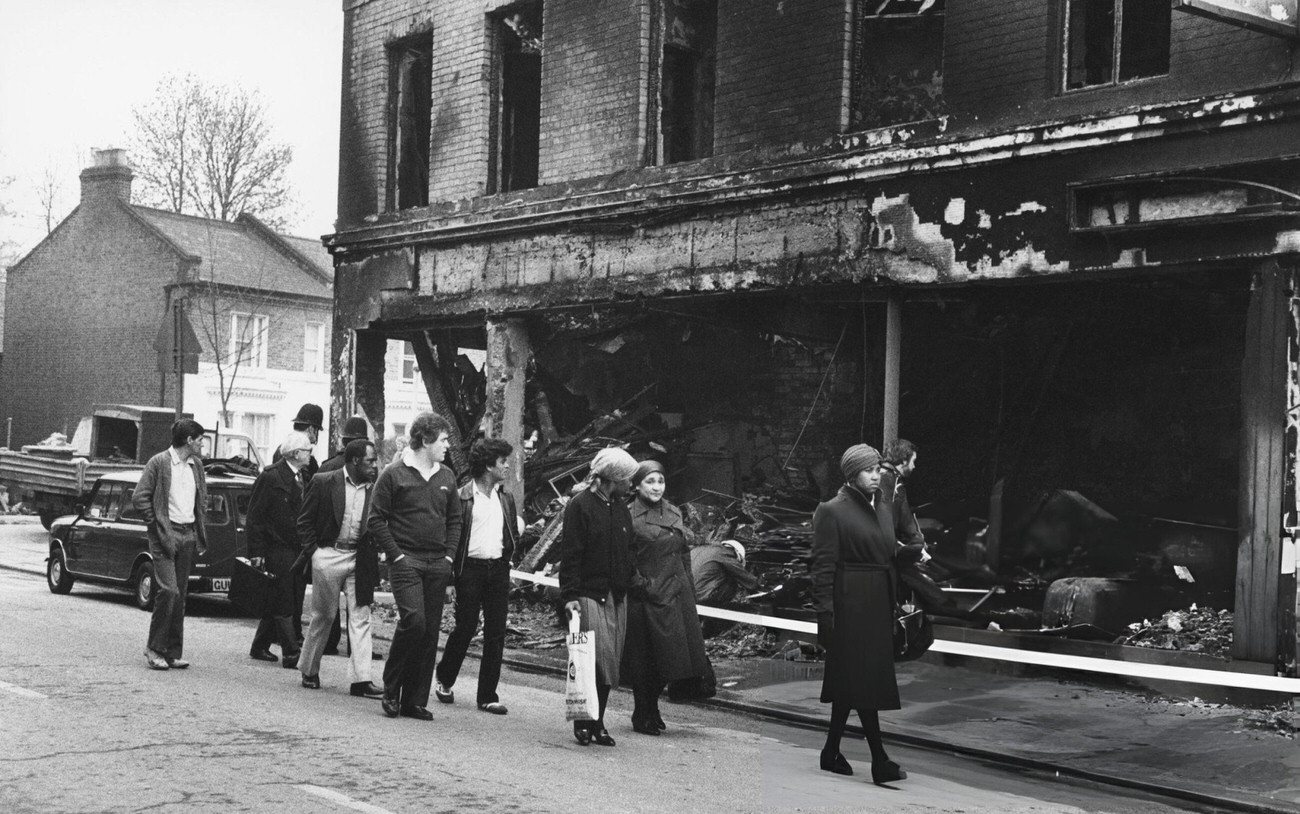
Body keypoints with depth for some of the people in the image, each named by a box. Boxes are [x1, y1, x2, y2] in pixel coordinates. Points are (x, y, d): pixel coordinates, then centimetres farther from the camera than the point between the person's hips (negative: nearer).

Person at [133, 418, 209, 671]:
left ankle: (173, 652, 11)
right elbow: (139, 498, -8)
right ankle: (154, 647, 0)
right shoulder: (158, 463, -7)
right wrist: (156, 525, -8)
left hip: (188, 536, 6)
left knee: (180, 595, 7)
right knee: (169, 591, -14)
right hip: (165, 535, -6)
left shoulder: (196, 465, 12)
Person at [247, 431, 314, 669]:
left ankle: (260, 647, 23)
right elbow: (255, 515, -10)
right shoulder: (270, 476, -10)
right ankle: (291, 654, -3)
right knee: (283, 604, -4)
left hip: (299, 549, 7)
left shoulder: (305, 476, 11)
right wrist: (256, 551, -14)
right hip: (278, 549, -7)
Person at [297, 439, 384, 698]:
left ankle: (360, 680, -2)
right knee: (323, 616, 8)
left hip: (359, 558, 3)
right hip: (329, 555, -3)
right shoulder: (324, 482, -4)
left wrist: (372, 553, -3)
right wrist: (314, 551, -5)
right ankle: (309, 670, 26)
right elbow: (305, 521, 1)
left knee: (360, 618, -2)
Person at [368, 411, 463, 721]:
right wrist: (397, 555, -9)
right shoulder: (394, 474, -3)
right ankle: (391, 689, 1)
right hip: (406, 561, -5)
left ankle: (416, 701, 10)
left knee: (430, 632, 3)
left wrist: (449, 556, 6)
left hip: (438, 565, 5)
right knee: (414, 620, -18)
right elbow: (376, 519, -3)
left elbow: (454, 519, 18)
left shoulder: (446, 477, 13)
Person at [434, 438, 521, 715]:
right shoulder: (462, 496, -5)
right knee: (465, 628, 0)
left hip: (499, 570, 5)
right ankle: (444, 680, 25)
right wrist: (452, 569, -10)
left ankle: (487, 695, 9)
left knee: (496, 634, 3)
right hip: (470, 569, -5)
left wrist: (505, 556, 7)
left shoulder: (506, 499, 13)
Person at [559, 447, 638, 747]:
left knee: (611, 662, 5)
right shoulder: (580, 506, -6)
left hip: (617, 597, 7)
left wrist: (628, 582, 13)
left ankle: (596, 722, 13)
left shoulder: (621, 509, 16)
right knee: (600, 657, -12)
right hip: (589, 595, -7)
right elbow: (570, 554, -9)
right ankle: (584, 720, 0)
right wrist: (570, 595, -15)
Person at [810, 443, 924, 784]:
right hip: (851, 603, -8)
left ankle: (831, 752, 21)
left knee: (852, 679, 12)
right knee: (862, 678, -6)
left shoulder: (884, 507, 14)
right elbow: (823, 565, -12)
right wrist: (824, 611, -17)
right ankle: (879, 762, -3)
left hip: (880, 602, 8)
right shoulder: (832, 511, -9)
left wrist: (913, 551, 1)